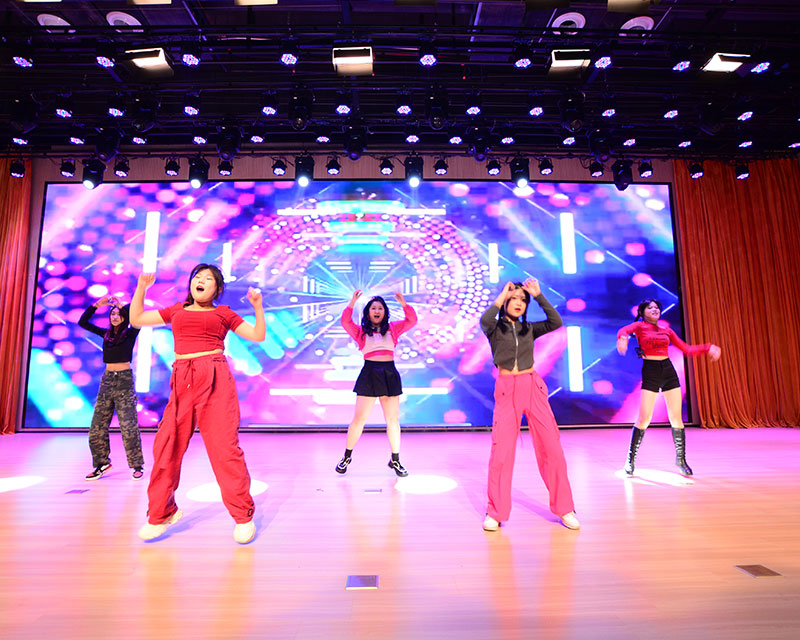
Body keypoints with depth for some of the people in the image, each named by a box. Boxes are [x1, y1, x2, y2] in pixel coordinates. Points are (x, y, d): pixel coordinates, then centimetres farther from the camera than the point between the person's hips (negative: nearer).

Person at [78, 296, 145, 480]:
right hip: (107, 379, 5)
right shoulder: (106, 333, 12)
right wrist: (97, 304, 3)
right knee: (97, 426, 6)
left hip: (124, 380, -5)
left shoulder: (130, 333, -2)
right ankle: (102, 463, 21)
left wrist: (121, 305, -11)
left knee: (128, 426, -6)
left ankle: (137, 465, 2)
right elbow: (82, 322, 12)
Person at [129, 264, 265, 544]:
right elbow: (136, 319, 26)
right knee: (166, 446, 3)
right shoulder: (177, 310, 23)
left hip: (214, 379, -3)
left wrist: (257, 306, -3)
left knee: (224, 446, -7)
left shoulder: (223, 313, 14)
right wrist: (142, 287, 20)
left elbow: (258, 335, 9)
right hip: (182, 381, 4)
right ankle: (161, 514, 24)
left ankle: (243, 516, 4)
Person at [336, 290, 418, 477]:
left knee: (393, 420, 7)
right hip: (369, 374, -2)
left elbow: (412, 320, 3)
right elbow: (345, 322, -8)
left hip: (390, 375, 2)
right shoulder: (361, 331, 9)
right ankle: (347, 457, 20)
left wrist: (404, 304, -10)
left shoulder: (392, 329, 14)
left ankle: (395, 460, 22)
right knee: (359, 419, 0)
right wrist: (352, 302, -17)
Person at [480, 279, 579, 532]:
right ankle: (496, 512, 11)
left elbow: (555, 322, -2)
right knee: (501, 450, -5)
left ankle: (563, 508, 19)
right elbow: (485, 321, -19)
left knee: (552, 447, 2)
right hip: (507, 390, -3)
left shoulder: (529, 329, 14)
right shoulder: (495, 328, 5)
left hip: (533, 387, 3)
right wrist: (502, 296, -10)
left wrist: (538, 295, -3)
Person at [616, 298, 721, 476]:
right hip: (650, 372, -5)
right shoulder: (640, 326, 1)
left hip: (669, 371, 5)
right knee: (644, 418, -7)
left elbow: (687, 349, 17)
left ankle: (681, 458, 21)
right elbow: (623, 330, -21)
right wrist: (622, 338, -43)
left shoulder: (667, 330, 15)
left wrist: (707, 348, 4)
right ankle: (630, 460, 4)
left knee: (676, 418, 4)